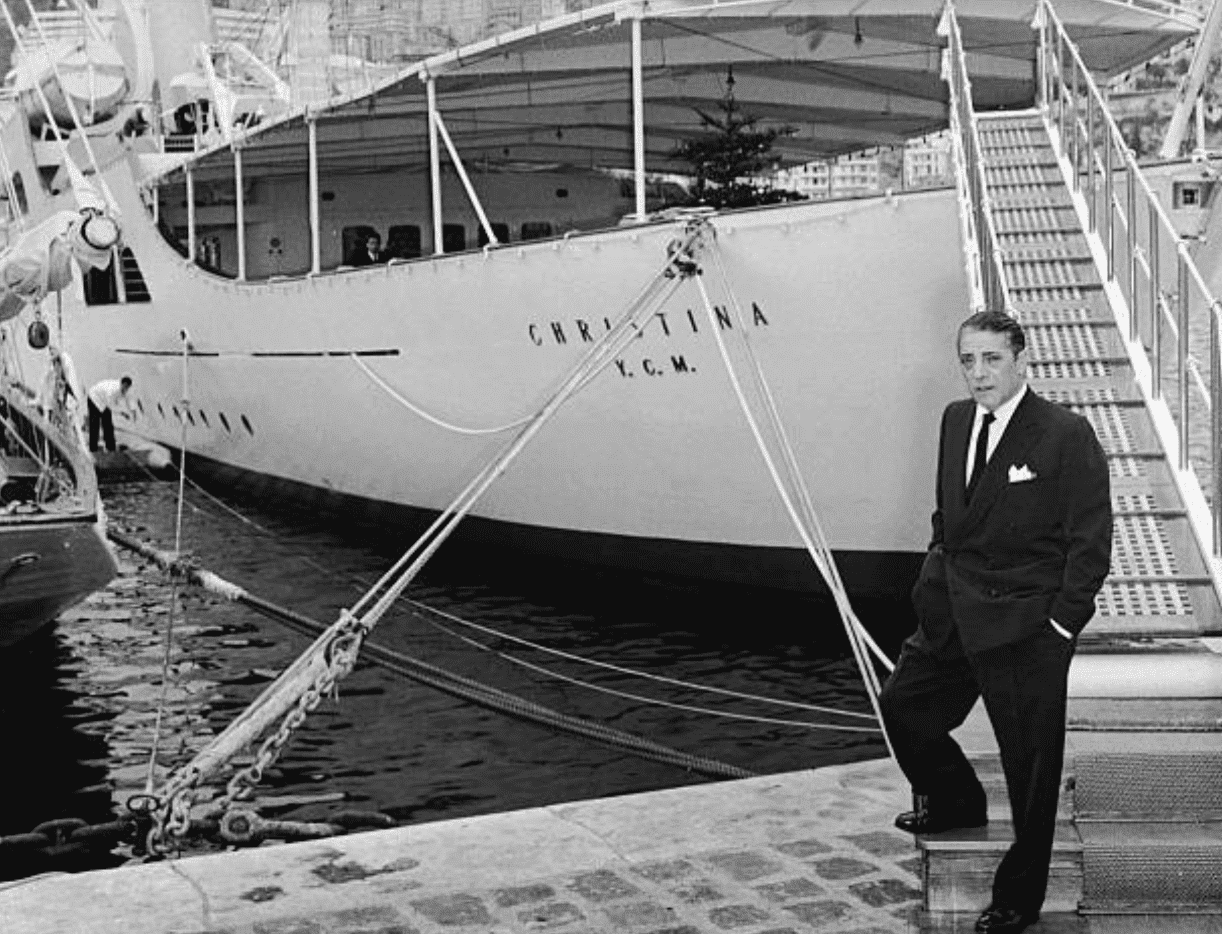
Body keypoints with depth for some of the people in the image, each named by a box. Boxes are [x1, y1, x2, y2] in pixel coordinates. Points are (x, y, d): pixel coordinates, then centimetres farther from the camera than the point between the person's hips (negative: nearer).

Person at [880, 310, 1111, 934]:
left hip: (1026, 629, -7)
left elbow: (1092, 542, -12)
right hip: (953, 613, 7)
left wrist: (1061, 624, -14)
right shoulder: (956, 420, 7)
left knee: (1030, 763, 5)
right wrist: (935, 585, 9)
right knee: (902, 705, 16)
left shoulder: (1067, 436, -14)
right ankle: (955, 802, 43)